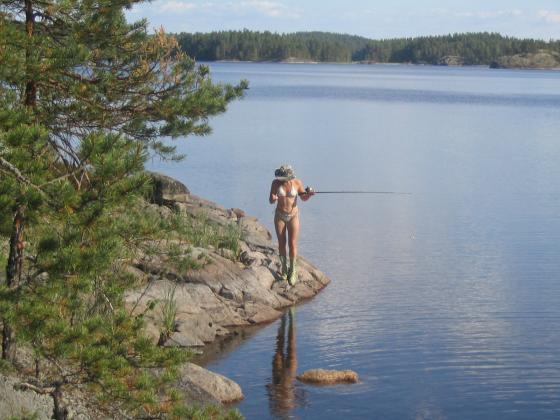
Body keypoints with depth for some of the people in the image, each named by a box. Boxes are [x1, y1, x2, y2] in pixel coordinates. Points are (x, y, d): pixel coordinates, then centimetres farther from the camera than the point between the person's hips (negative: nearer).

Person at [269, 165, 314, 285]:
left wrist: (309, 194, -24)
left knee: (292, 245, -2)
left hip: (293, 216, -1)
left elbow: (304, 197, 0)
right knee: (282, 244, 8)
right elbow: (271, 201, -10)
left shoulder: (297, 182, -13)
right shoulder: (276, 183, -12)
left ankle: (292, 270, 16)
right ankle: (284, 268, 28)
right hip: (280, 216, 1)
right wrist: (273, 199, -35)